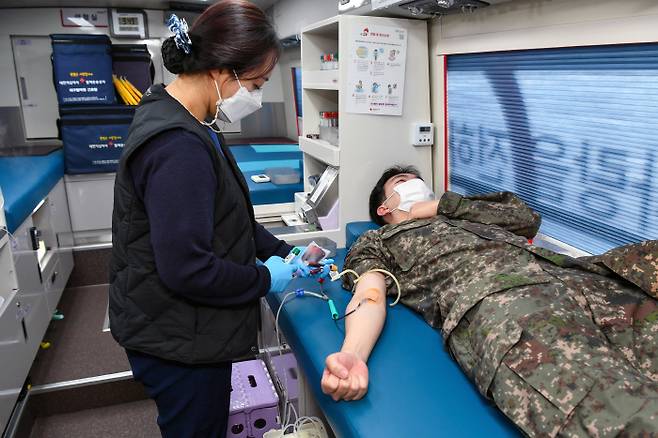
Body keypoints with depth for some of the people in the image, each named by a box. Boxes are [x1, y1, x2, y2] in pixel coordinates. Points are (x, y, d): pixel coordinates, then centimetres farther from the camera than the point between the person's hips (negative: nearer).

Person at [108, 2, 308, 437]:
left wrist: (280, 250, 4)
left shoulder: (184, 124, 5)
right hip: (178, 344, -9)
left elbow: (223, 218, 13)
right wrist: (266, 279, -15)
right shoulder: (177, 147, -29)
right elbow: (187, 270, -30)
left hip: (181, 331, 9)